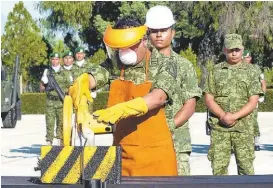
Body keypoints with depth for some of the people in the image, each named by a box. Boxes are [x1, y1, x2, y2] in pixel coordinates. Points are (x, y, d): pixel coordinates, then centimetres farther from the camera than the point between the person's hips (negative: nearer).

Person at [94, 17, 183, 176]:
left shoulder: (162, 67, -5)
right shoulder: (115, 65, 7)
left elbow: (158, 97, -21)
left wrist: (120, 109, -34)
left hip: (155, 154, -3)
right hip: (121, 152, 3)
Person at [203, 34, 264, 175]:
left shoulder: (250, 72, 6)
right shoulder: (216, 71, 9)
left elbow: (253, 102, -1)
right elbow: (209, 99, 4)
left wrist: (234, 116, -14)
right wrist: (223, 115, -12)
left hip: (243, 127, -1)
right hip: (219, 127, 1)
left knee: (245, 165, 1)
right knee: (218, 166, 0)